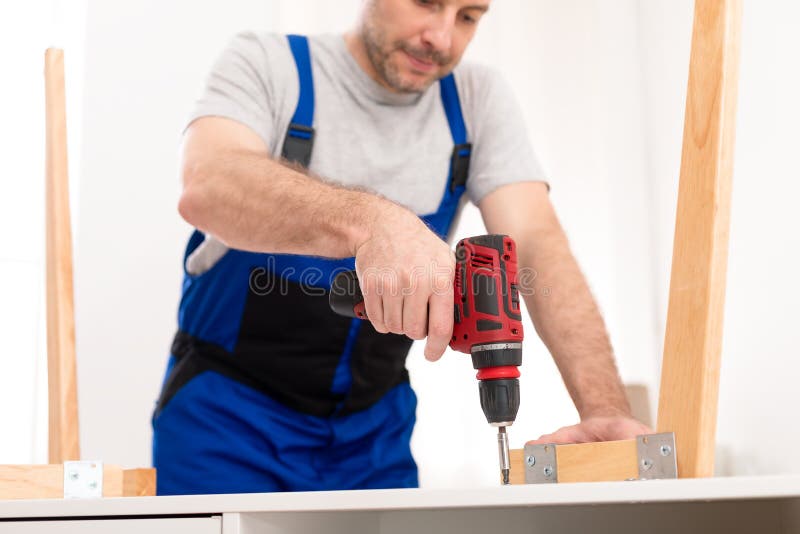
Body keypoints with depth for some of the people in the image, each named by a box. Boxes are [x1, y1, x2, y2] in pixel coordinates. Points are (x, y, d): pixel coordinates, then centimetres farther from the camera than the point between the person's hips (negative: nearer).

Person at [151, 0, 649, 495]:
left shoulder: (480, 99, -2)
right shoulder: (267, 64, -10)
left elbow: (539, 244, -13)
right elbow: (206, 188, -30)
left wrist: (605, 409, -29)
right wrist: (369, 222, -47)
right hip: (228, 413, -2)